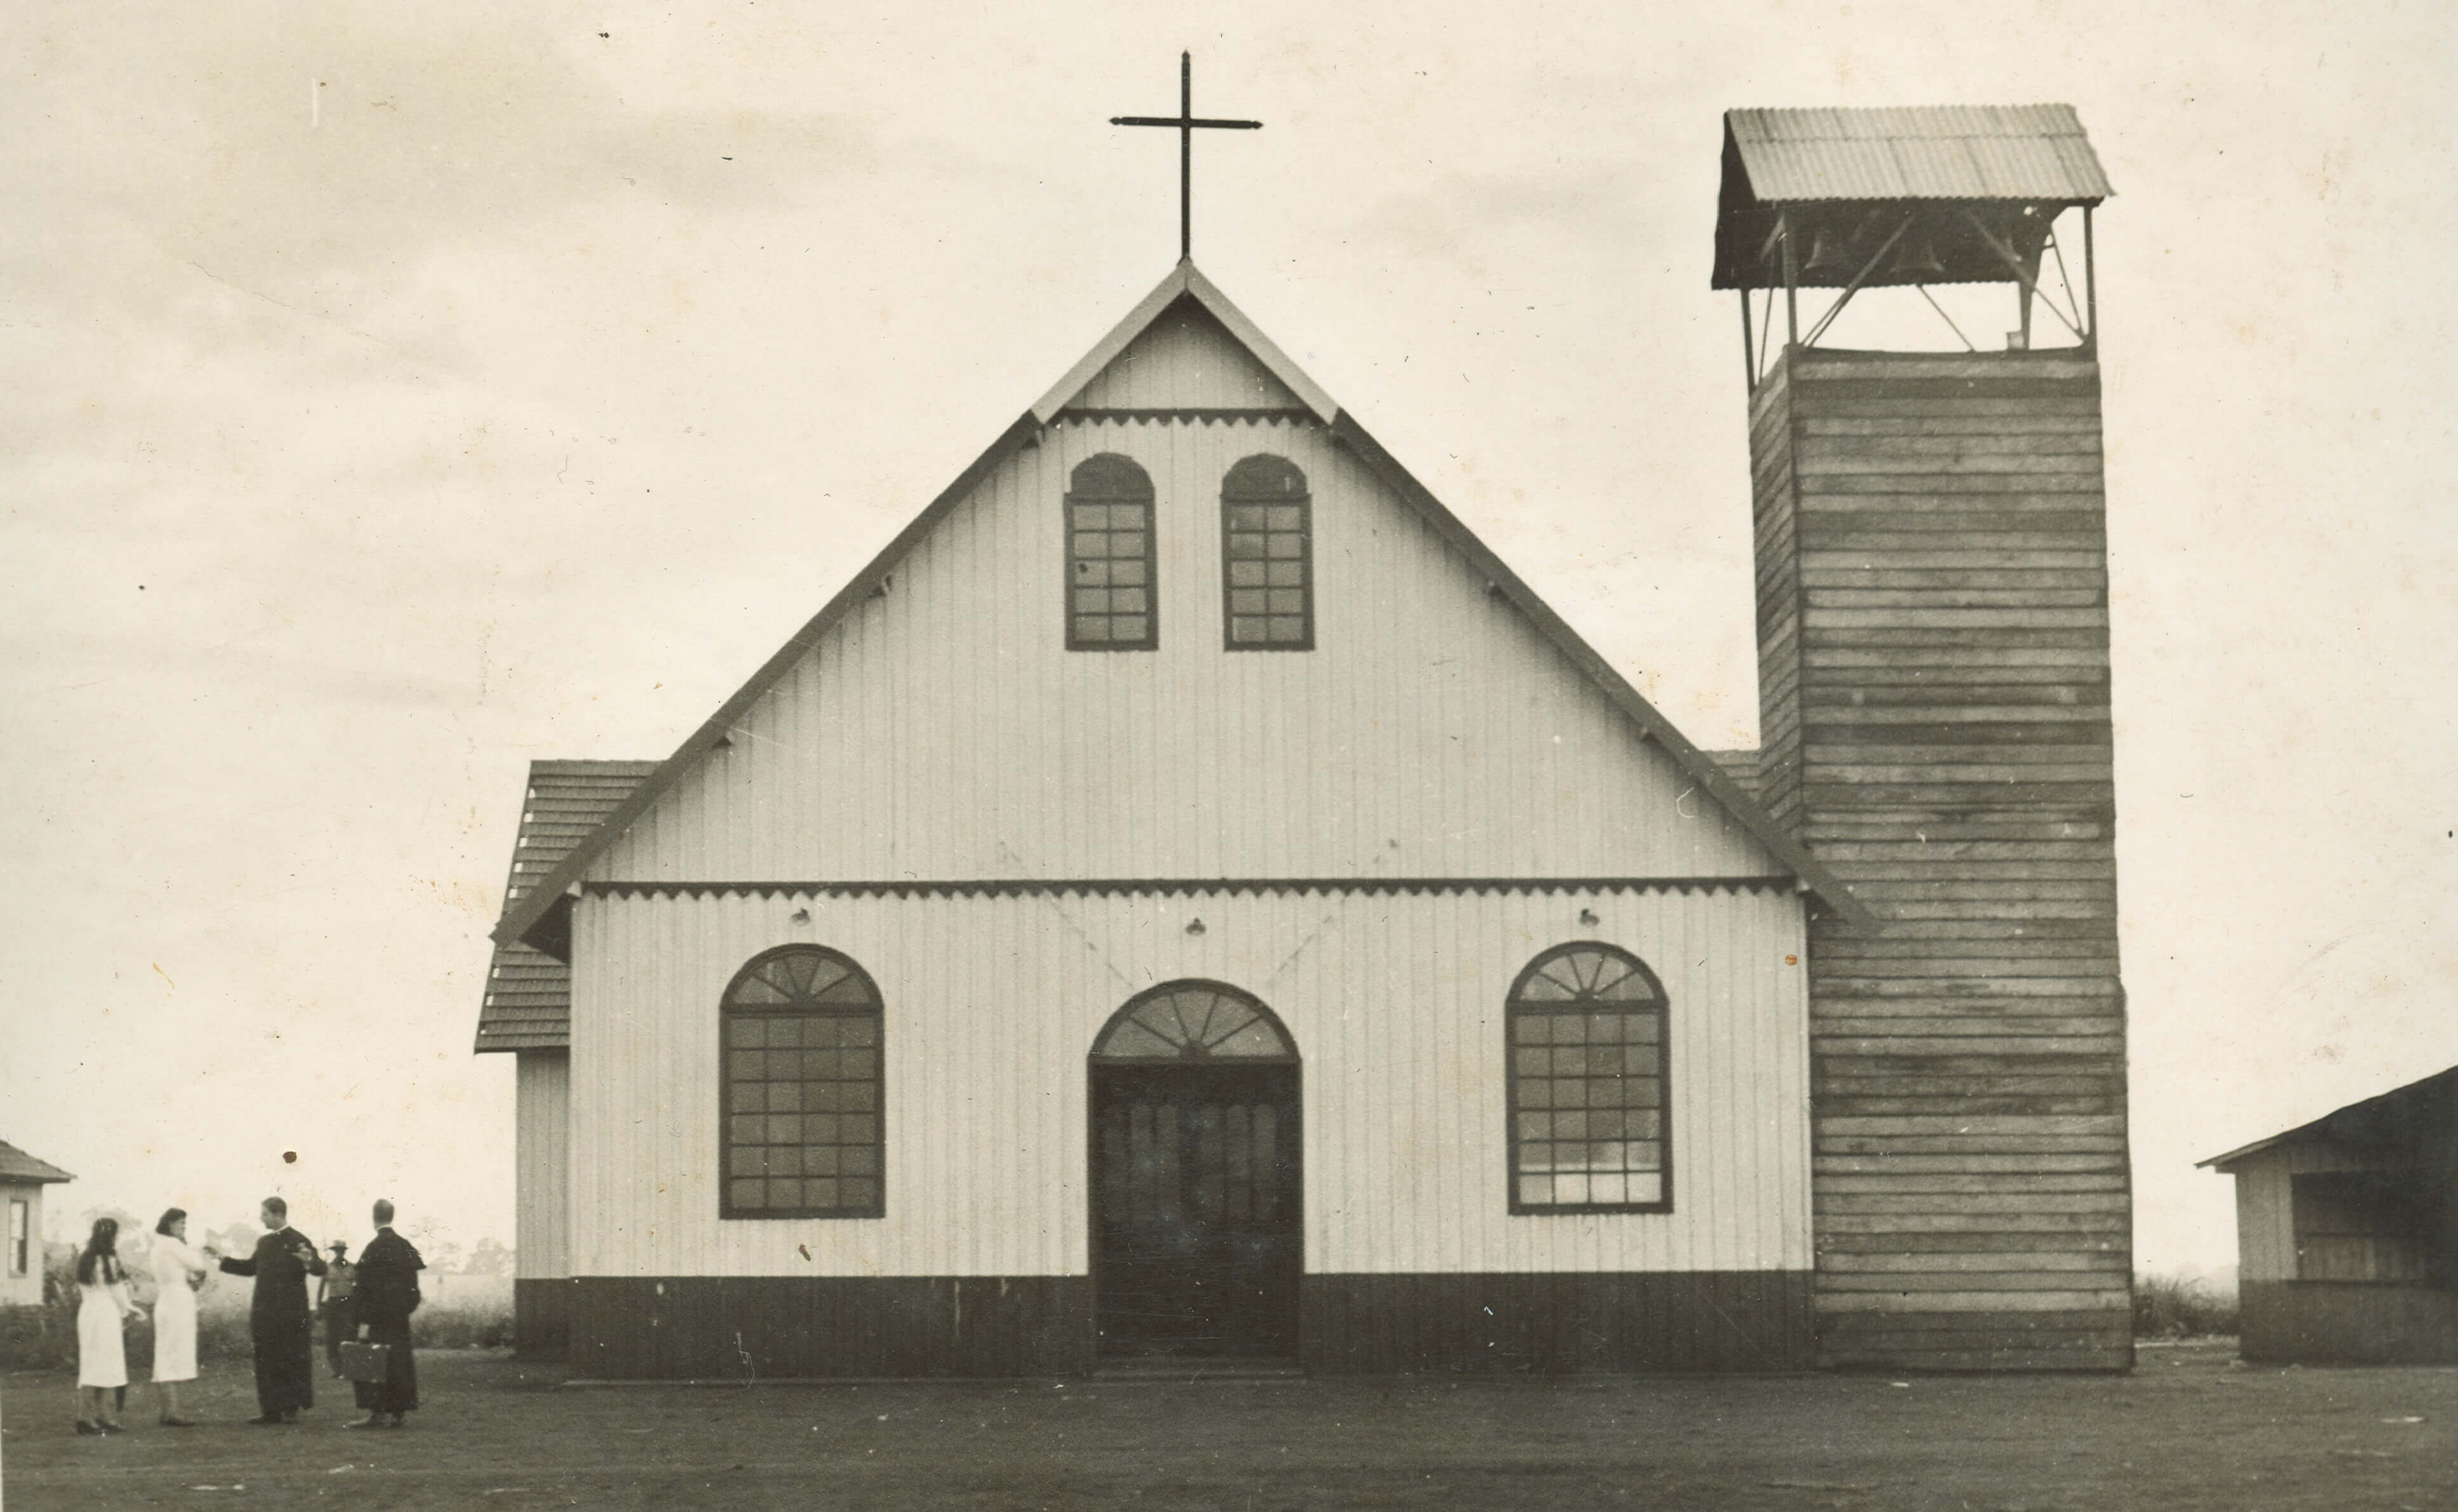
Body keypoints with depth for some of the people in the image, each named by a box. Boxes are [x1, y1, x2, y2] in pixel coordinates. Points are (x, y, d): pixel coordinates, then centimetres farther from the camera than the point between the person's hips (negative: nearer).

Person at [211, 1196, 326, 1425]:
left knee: (292, 1361, -1)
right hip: (265, 1315, 7)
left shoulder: (298, 1241, -7)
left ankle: (291, 1408, 6)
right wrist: (222, 1259, 24)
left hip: (291, 1314, -7)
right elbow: (250, 1268, 28)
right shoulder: (264, 1243, 15)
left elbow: (321, 1269, -12)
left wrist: (309, 1261, -33)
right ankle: (272, 1411, 11)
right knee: (266, 1363, 7)